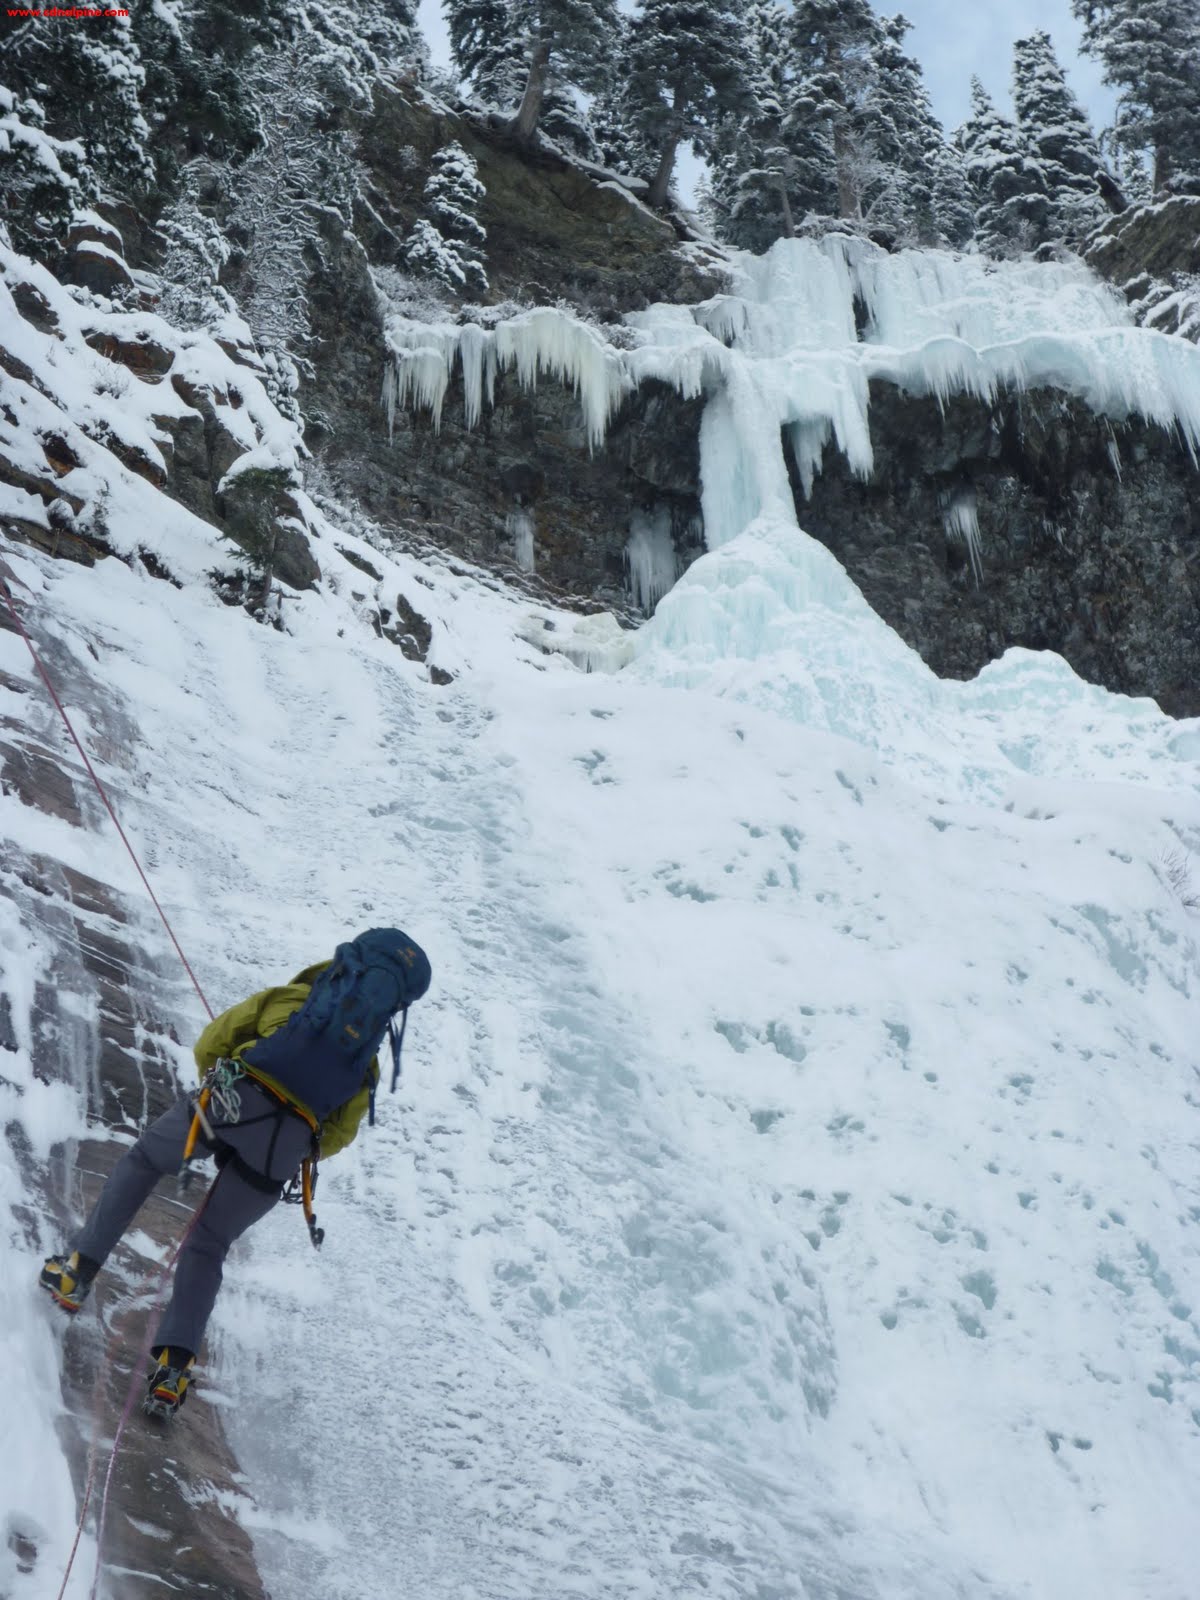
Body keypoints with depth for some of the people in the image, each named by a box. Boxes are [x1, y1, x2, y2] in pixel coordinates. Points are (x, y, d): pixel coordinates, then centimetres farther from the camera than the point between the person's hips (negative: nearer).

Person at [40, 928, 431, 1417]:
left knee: (142, 1161, 27)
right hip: (288, 1146, 2)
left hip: (232, 1098, -2)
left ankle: (78, 1268, 15)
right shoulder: (368, 1064, 25)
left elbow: (209, 1044, 18)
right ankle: (174, 1364, 5)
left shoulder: (289, 998, 21)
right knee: (209, 1247, 19)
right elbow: (337, 1135, 22)